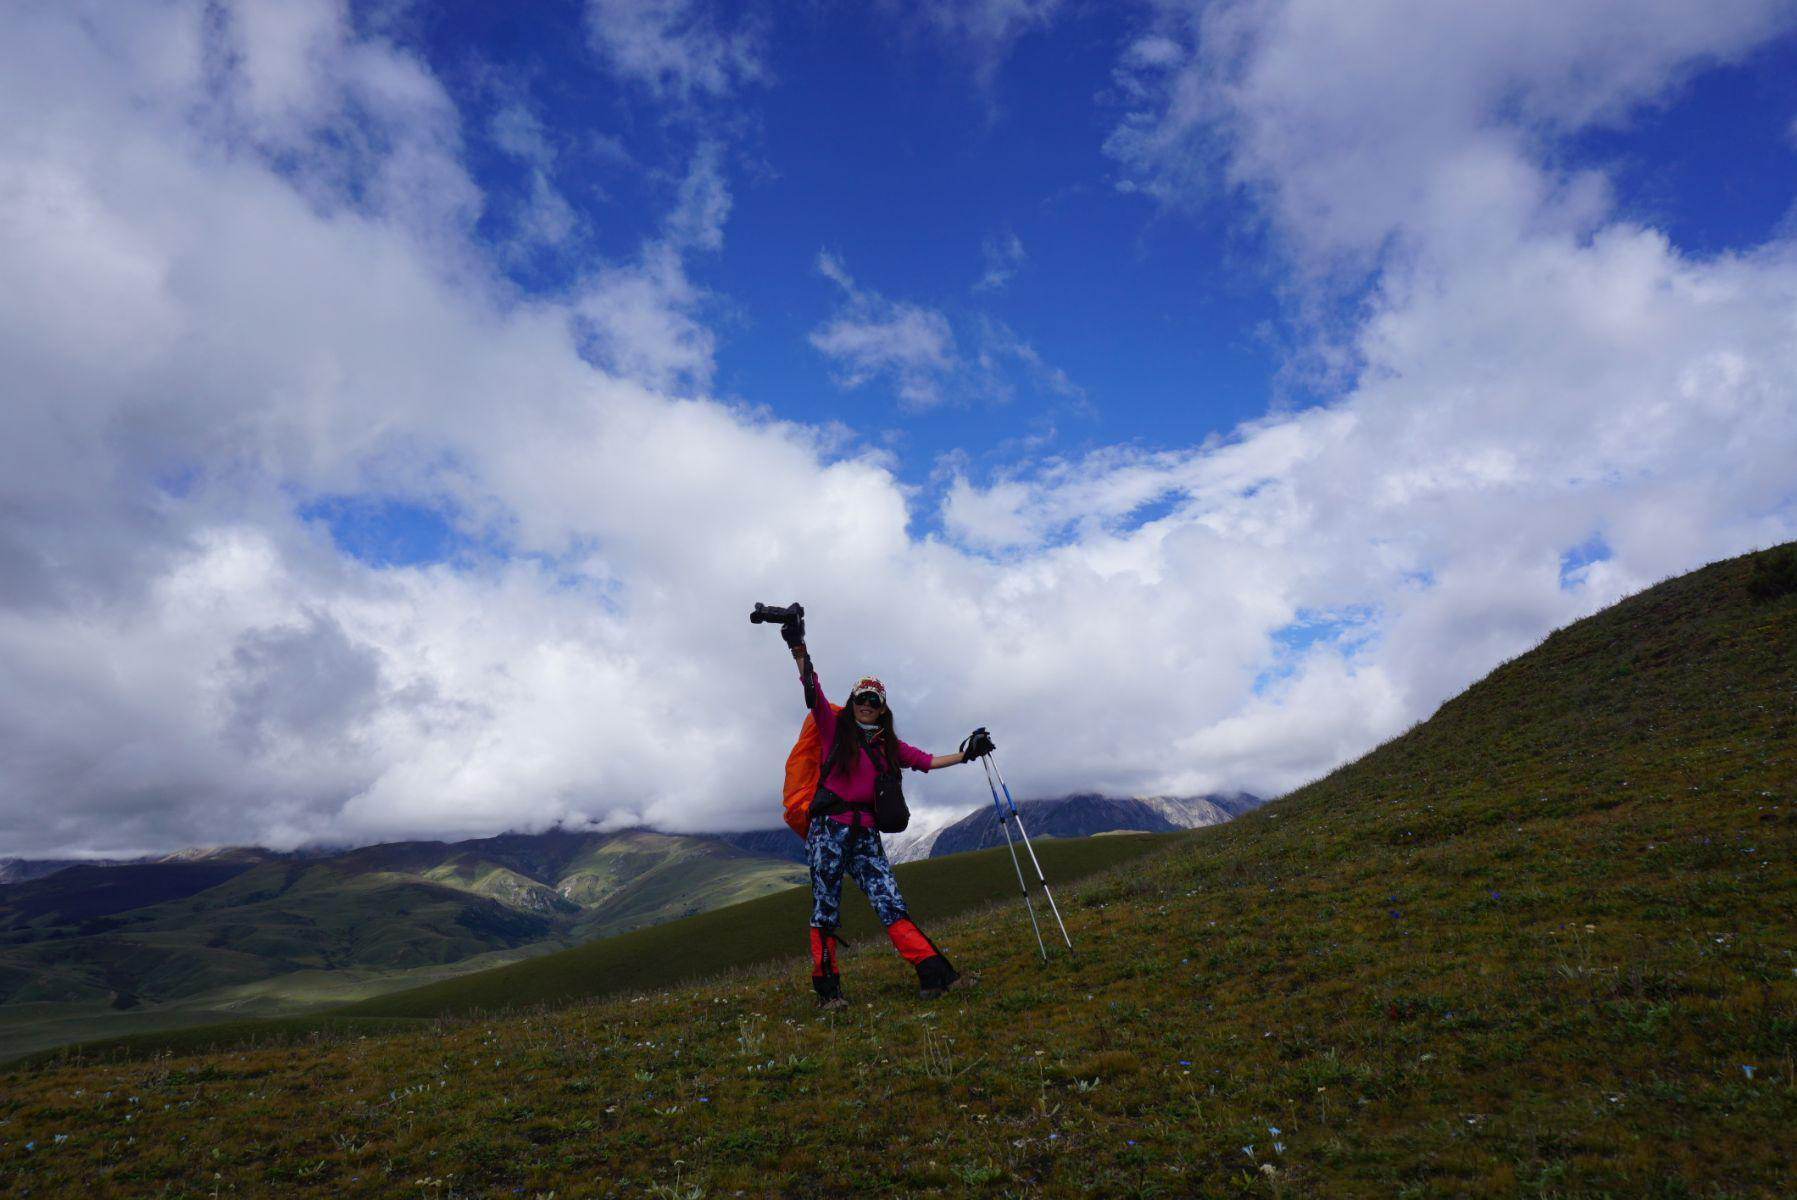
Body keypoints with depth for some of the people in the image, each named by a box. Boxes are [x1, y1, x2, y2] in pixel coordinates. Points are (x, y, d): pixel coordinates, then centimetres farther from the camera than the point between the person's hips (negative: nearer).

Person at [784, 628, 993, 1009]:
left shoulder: (888, 744, 17)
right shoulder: (834, 728, 4)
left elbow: (927, 760, 21)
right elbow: (813, 692, -8)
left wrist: (965, 754, 17)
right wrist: (799, 648, -18)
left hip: (865, 835, 3)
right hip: (828, 830, -3)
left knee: (891, 904, -3)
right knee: (826, 911, 0)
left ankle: (936, 975, -8)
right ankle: (827, 989, 8)